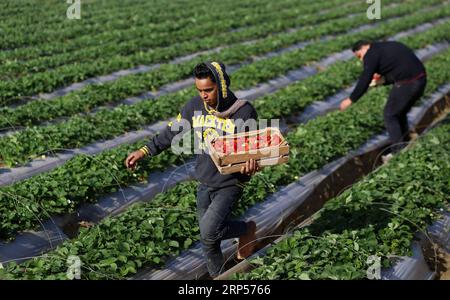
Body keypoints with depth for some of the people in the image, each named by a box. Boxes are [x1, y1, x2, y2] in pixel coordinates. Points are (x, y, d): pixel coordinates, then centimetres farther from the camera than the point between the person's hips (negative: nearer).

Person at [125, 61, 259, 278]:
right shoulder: (195, 107, -4)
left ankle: (246, 230, 9)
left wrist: (251, 164, -29)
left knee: (209, 230, -19)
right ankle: (217, 275, 35)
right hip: (204, 184, 5)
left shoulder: (244, 111, -16)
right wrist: (144, 151, 0)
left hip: (230, 184, -5)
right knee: (208, 241, 11)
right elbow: (172, 133, 7)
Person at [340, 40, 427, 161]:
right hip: (420, 78, 9)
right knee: (400, 113, 23)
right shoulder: (388, 47, 22)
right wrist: (382, 80, 22)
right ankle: (404, 146, 31)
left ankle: (397, 151, 10)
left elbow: (364, 81, -8)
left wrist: (350, 100, 0)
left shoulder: (372, 54, -4)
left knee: (390, 115, 5)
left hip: (406, 84, -9)